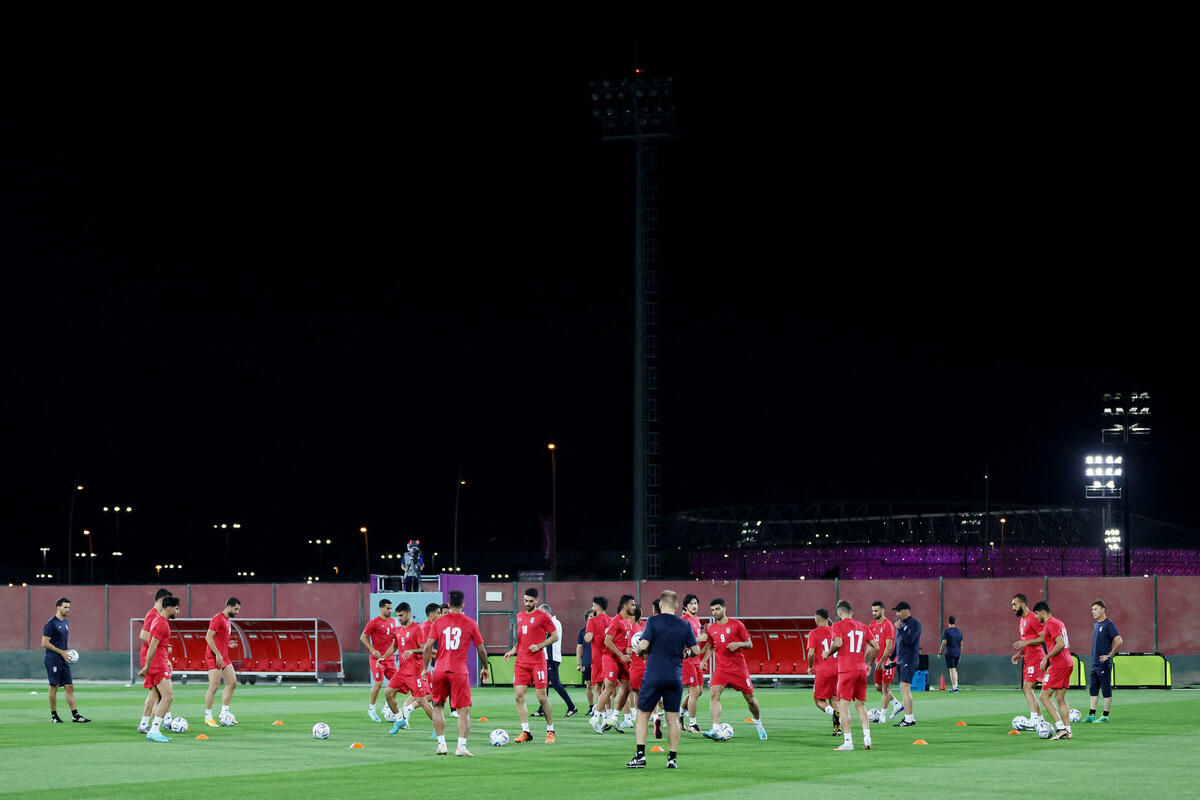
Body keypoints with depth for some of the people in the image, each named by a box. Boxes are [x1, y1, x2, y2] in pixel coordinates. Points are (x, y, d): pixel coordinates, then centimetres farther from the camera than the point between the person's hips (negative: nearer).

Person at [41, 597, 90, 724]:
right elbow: (45, 643, -14)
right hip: (53, 659, -8)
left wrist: (68, 651, 8)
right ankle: (54, 715, 6)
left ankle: (75, 715, 3)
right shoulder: (51, 623, -10)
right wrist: (61, 652, -15)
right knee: (54, 687, -2)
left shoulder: (65, 622, 16)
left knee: (69, 687, 4)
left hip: (63, 660, 8)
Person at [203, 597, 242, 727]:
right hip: (214, 658, -10)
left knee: (232, 683, 7)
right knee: (214, 686, -8)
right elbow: (208, 637, -19)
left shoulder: (227, 620, 17)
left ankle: (224, 713, 13)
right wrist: (218, 654, -22)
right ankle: (208, 717, -1)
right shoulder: (218, 618, -13)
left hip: (224, 658, 10)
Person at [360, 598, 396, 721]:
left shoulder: (392, 622, 12)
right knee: (378, 684, -10)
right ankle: (371, 710, 4)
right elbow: (363, 637, -4)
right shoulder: (374, 622, -8)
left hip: (389, 658, 6)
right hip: (377, 658, -6)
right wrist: (373, 650, -13)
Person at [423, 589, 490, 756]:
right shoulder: (470, 623, 3)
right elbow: (481, 649, 8)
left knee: (437, 706, 20)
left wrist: (426, 668, 9)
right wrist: (484, 668, 23)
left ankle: (441, 744, 13)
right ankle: (461, 746, -12)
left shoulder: (439, 622, 5)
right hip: (460, 672, -2)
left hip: (440, 670, 2)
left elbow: (428, 646, 0)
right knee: (464, 710, 2)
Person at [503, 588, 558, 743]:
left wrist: (539, 646, -14)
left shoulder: (543, 616, -4)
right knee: (518, 696, -5)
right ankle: (525, 732, -1)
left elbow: (555, 636, -3)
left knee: (541, 697, -4)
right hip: (521, 662, 6)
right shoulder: (519, 616, 15)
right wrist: (513, 650, 11)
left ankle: (550, 731, 10)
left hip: (537, 662, -5)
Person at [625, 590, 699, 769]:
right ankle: (673, 758, 6)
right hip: (675, 678, 2)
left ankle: (640, 755, -2)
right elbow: (696, 651, 5)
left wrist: (638, 649, 8)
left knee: (642, 715, 7)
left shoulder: (653, 622, -6)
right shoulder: (684, 625, 3)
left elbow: (643, 645, -14)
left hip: (653, 677, -2)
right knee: (673, 719, 8)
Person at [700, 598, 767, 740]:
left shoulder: (736, 625, -2)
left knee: (749, 697, 6)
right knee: (714, 694, -20)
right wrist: (703, 659, 5)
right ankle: (715, 729, -26)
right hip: (720, 668, 2)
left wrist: (738, 644, -17)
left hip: (738, 667, -2)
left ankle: (758, 723, 33)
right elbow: (710, 647, 21)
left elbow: (750, 644, 2)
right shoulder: (711, 629, 8)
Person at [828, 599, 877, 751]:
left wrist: (828, 653, -2)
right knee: (861, 705, 13)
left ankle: (848, 742, -9)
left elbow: (838, 643, -20)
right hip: (861, 669, 6)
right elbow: (875, 647, 11)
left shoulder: (837, 626, -3)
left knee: (843, 704, -3)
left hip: (846, 670, -6)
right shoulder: (862, 626, 14)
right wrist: (869, 663, 25)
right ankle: (867, 739, 5)